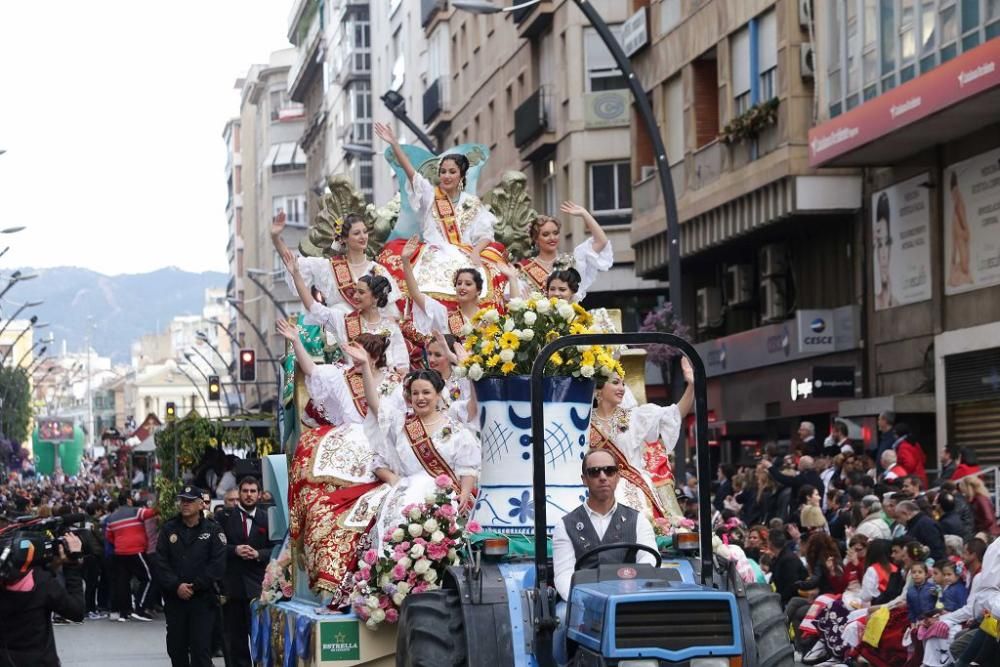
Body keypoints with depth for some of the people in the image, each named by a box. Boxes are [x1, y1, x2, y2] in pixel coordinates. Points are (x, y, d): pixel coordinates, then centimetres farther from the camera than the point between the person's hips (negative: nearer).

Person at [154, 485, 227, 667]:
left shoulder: (213, 530, 1)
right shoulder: (169, 529, 8)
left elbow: (218, 564, -7)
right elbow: (161, 562, 1)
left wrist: (195, 586, -12)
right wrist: (176, 586, -11)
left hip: (203, 599, -3)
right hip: (174, 598, 3)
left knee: (201, 647, -8)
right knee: (176, 647, 9)